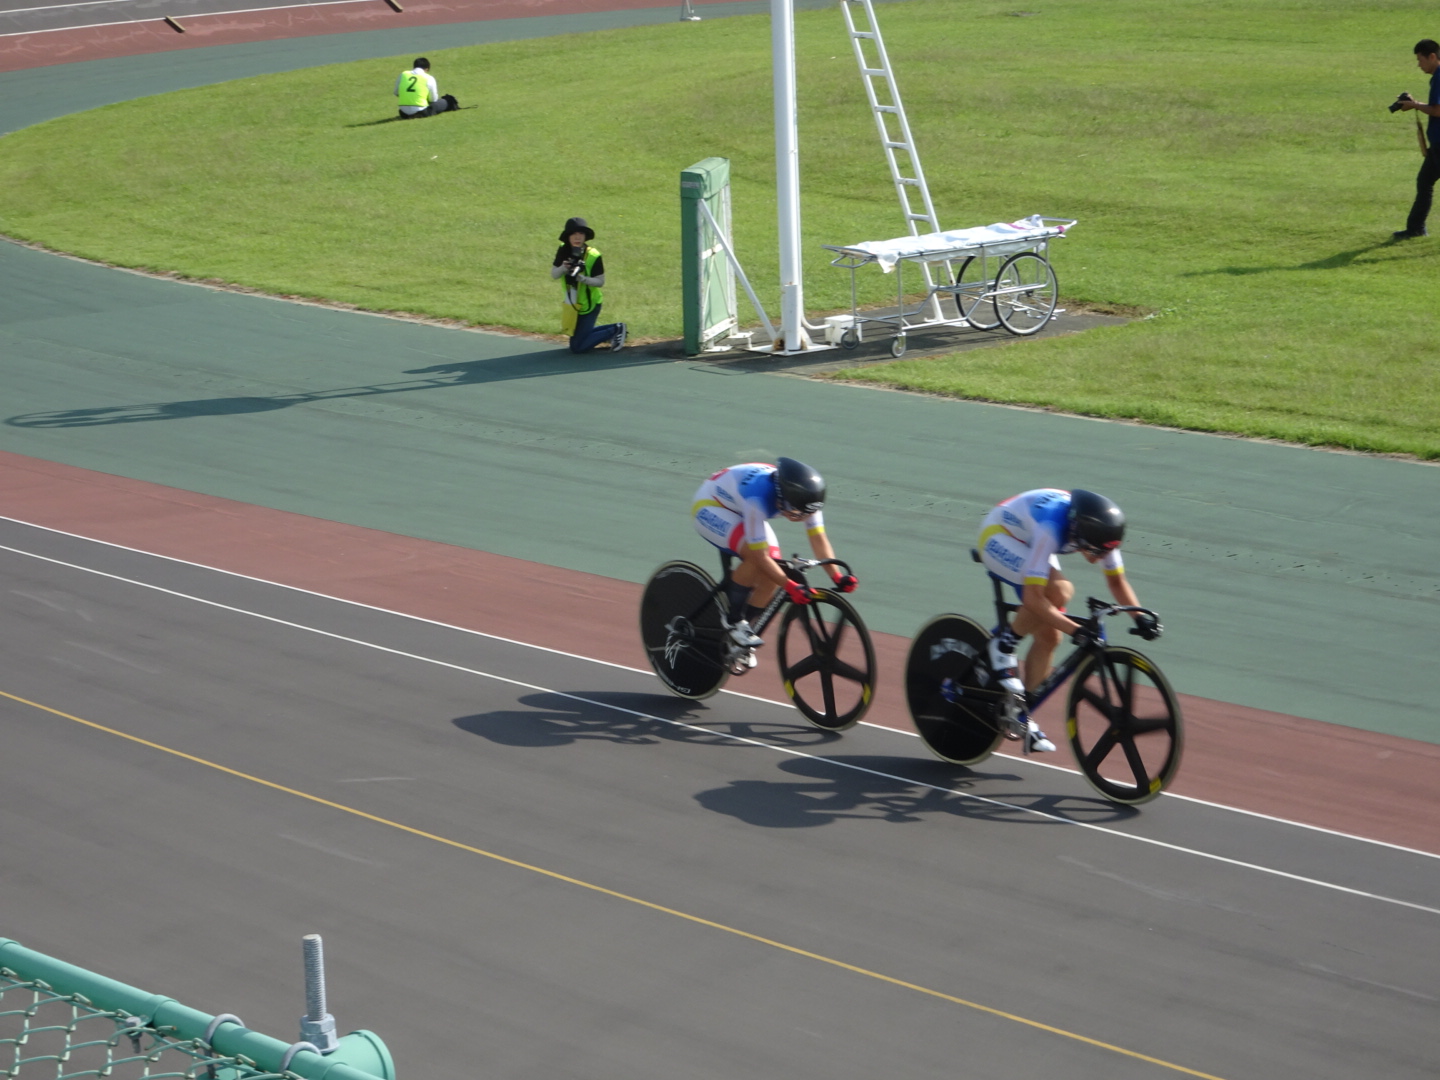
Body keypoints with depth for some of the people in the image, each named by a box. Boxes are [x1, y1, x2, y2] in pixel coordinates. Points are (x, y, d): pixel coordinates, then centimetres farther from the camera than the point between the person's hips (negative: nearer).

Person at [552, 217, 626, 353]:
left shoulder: (593, 256, -22)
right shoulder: (563, 251, -9)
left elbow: (600, 281, -19)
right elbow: (553, 274, -11)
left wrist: (582, 278, -35)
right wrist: (564, 268, -32)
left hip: (589, 305, -6)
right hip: (573, 304, 6)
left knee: (577, 347, -6)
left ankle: (615, 331, 8)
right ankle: (614, 330, 32)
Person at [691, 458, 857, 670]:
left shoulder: (802, 496, -24)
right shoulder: (758, 499, -43)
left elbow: (818, 538, -18)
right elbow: (760, 555, -38)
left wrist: (837, 577, -28)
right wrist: (790, 587, -42)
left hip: (739, 511, 7)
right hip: (710, 507, -7)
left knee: (771, 576, -7)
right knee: (756, 562, -31)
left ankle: (742, 645, 10)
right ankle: (733, 621, -11)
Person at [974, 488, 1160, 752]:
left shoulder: (1098, 528, -21)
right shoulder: (1050, 530, -41)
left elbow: (1116, 580, -5)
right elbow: (1033, 599, -41)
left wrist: (1139, 616, -19)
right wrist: (1076, 629, -47)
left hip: (1028, 544, 7)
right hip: (998, 537, -7)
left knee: (1049, 636, -1)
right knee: (1059, 590, -32)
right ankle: (1004, 644, -11)